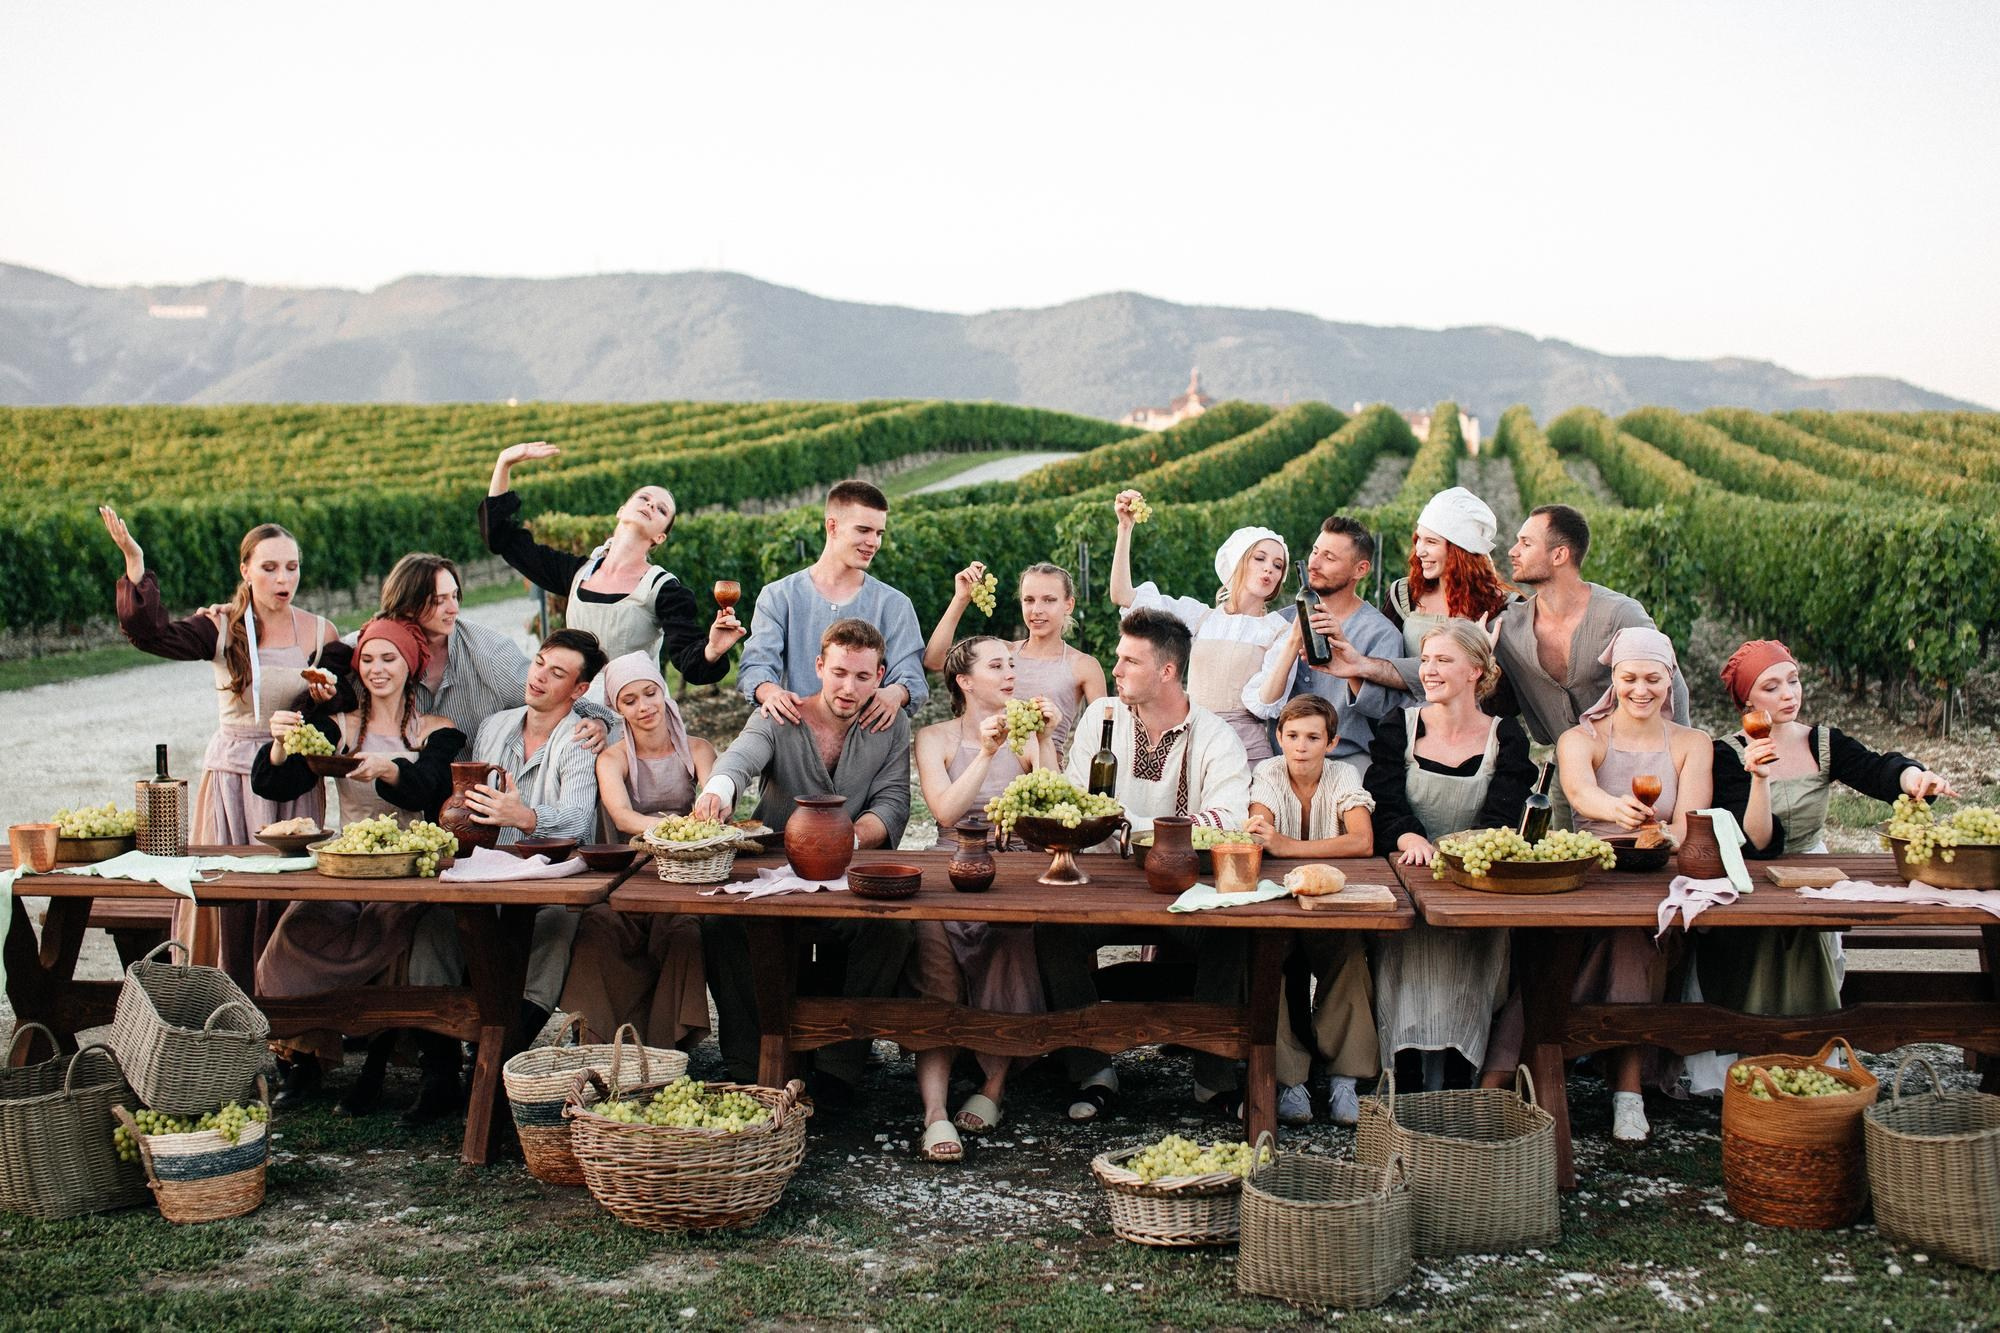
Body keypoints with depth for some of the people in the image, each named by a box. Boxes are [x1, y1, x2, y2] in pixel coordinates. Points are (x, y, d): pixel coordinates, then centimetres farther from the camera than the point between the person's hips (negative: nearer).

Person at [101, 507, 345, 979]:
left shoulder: (321, 634, 2)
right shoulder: (221, 627, 0)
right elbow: (151, 634, -15)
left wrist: (326, 694, -18)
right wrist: (135, 565, -24)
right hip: (231, 775, 0)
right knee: (232, 894, 0)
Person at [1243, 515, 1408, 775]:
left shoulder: (1381, 632, -1)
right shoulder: (1285, 621, 8)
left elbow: (1382, 707, -14)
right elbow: (1263, 705, -2)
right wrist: (1294, 642, -14)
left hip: (1348, 761, -2)